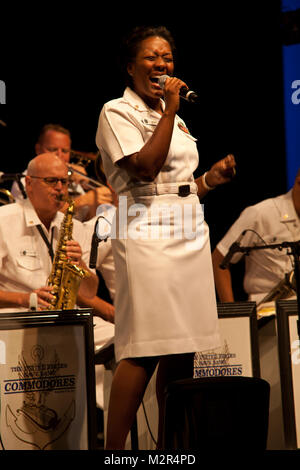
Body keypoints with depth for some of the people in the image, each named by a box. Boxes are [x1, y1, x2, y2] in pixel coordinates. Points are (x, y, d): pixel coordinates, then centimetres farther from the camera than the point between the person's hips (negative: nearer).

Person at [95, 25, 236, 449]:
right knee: (144, 350, -13)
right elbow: (145, 169, -16)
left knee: (183, 349, 3)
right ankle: (114, 450, -9)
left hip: (190, 233, 7)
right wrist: (170, 109, -11)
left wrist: (212, 178, 7)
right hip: (147, 233, -7)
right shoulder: (117, 112, 0)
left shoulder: (174, 115, 22)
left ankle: (168, 445, 9)